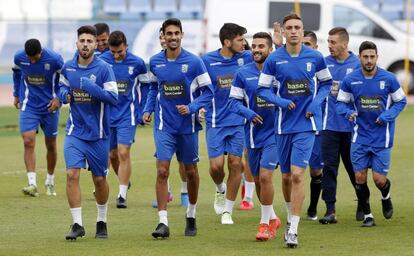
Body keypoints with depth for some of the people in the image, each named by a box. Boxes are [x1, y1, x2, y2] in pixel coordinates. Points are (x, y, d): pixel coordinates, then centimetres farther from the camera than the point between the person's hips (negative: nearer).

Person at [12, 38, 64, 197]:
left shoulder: (54, 59, -18)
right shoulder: (19, 58, -10)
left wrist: (59, 98, -13)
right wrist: (16, 94, 14)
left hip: (49, 107, -1)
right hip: (28, 106, 1)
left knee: (51, 146, 10)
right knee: (28, 142, -15)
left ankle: (50, 182, 28)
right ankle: (32, 183, -18)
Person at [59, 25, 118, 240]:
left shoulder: (104, 69, -10)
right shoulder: (67, 67, 2)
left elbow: (113, 98, -16)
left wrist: (92, 88, -29)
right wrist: (64, 94, 0)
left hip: (98, 134, -2)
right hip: (75, 132, 2)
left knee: (99, 180, 8)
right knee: (72, 175, -13)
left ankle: (102, 222, 28)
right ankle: (77, 224, -8)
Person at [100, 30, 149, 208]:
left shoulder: (137, 63, -7)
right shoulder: (101, 61, -5)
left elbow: (146, 85, 9)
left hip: (127, 115, -3)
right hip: (107, 114, 3)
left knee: (123, 153, -13)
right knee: (112, 154, 11)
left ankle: (122, 195, -9)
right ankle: (124, 181, 37)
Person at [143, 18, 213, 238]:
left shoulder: (193, 62, -8)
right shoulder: (155, 62, 1)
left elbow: (207, 91, -4)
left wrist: (191, 108, -18)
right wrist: (148, 109, 6)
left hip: (188, 125, -1)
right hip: (164, 126, 1)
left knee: (190, 171, 12)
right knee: (162, 171, -11)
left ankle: (191, 216, 33)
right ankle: (163, 222, -11)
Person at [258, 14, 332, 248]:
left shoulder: (315, 57, -2)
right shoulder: (274, 60, -2)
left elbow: (327, 83, 11)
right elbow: (263, 89, 3)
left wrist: (316, 103, -5)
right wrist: (281, 102, -15)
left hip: (307, 124, -2)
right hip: (285, 124, 2)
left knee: (297, 175, -14)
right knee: (287, 176, 11)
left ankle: (293, 230, -12)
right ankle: (291, 217, 35)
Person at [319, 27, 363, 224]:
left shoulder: (357, 65, -3)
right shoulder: (324, 63, 4)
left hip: (351, 126, -2)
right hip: (329, 125, 2)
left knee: (354, 168, 10)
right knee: (329, 167, -3)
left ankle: (362, 206, 28)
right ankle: (330, 210, -1)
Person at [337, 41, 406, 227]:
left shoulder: (388, 79, -6)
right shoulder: (350, 80, -3)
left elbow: (401, 101, 5)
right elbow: (341, 102, 7)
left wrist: (388, 115, -12)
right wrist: (347, 112, -15)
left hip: (382, 138, -1)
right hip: (360, 138, 1)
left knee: (379, 179, -4)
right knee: (359, 177, -3)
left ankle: (386, 198, 32)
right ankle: (367, 215, 15)